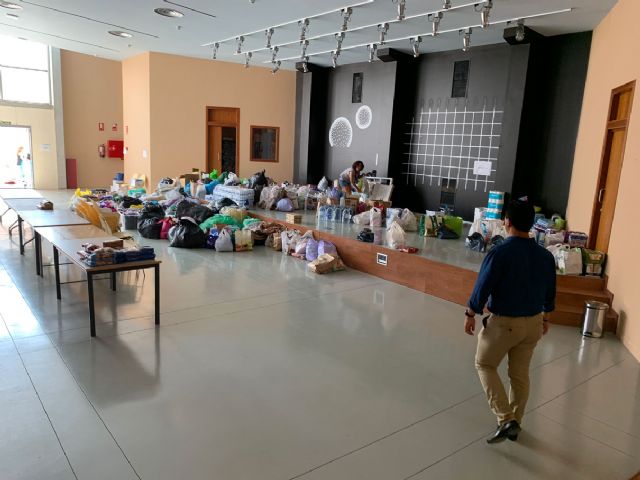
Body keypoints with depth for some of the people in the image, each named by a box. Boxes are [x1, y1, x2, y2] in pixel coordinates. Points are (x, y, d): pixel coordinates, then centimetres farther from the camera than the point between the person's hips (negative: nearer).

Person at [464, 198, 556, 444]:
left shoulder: (499, 253, -21)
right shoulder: (545, 255, -2)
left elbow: (482, 287, -17)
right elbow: (549, 293, 9)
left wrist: (470, 314, -2)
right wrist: (545, 318, 24)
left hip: (503, 322, -6)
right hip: (533, 323, 6)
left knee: (485, 365, 14)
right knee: (520, 374, 19)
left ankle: (506, 420, 4)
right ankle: (515, 423, 32)